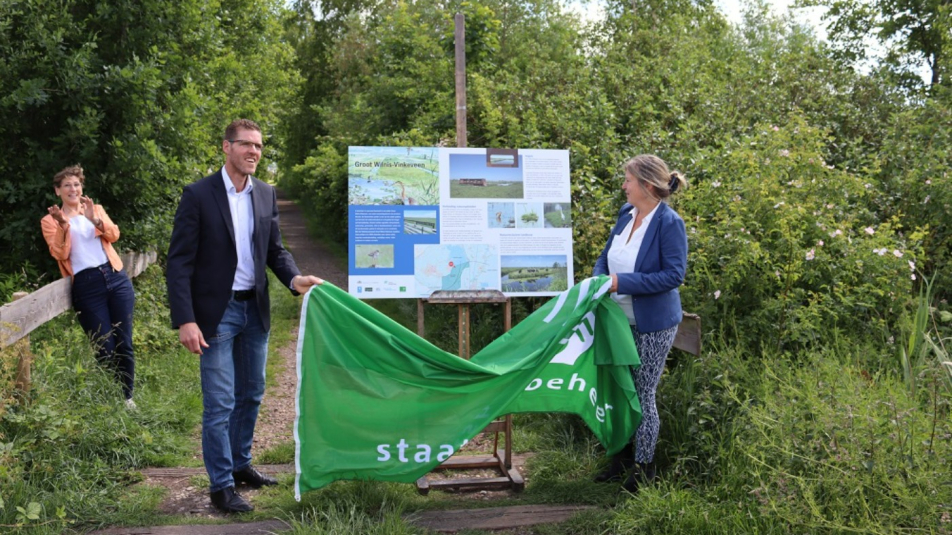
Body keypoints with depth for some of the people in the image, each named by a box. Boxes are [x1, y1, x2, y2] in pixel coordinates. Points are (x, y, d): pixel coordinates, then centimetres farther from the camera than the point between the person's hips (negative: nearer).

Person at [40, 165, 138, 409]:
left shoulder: (96, 209, 15)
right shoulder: (50, 221, 8)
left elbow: (113, 235, -2)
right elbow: (59, 254, -5)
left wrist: (95, 220, -18)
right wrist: (63, 226, -17)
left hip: (116, 278, 3)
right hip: (86, 286, -2)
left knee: (124, 343, 4)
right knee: (105, 347, -4)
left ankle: (127, 396, 17)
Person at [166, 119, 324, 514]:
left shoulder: (266, 195, 5)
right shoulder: (198, 195, -10)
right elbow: (179, 263, -12)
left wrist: (294, 278, -11)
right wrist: (185, 321, -19)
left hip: (255, 309, 6)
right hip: (216, 313, -6)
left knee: (250, 395, 17)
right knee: (220, 403, -1)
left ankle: (240, 465, 34)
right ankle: (221, 485, 11)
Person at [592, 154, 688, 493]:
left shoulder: (669, 223, -18)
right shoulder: (626, 214, 5)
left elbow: (674, 274, -22)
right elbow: (606, 257, 15)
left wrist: (623, 282, -24)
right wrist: (599, 280, -6)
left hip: (652, 325, -8)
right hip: (621, 320, 8)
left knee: (643, 395, 2)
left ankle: (643, 468, 18)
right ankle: (624, 458, 31)